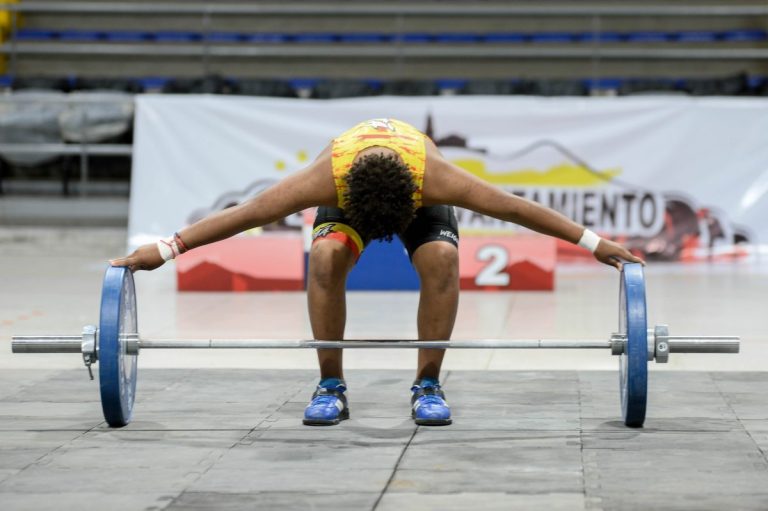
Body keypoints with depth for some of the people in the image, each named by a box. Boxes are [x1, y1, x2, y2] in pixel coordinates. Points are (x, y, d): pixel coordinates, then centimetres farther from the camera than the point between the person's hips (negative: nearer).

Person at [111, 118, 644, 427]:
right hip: (349, 192, 0)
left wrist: (595, 242, -29)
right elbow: (245, 214, -33)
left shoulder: (435, 176, -42)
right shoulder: (327, 177, -41)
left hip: (421, 197, 0)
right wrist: (167, 249, -32)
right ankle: (331, 387, -17)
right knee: (325, 258, -30)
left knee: (441, 258, -31)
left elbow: (517, 207, -33)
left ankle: (428, 386, -16)